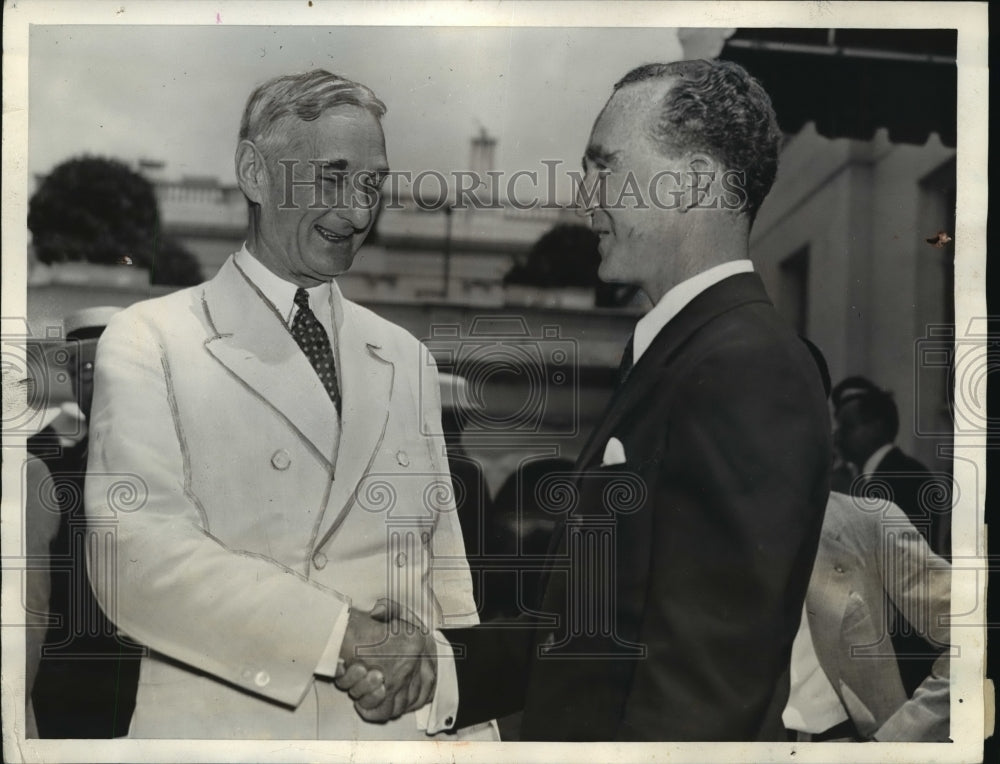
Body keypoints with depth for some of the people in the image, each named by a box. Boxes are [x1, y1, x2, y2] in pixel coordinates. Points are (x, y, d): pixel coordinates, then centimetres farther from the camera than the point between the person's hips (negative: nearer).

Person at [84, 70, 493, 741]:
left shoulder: (406, 358, 10)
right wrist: (343, 633, -22)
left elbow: (445, 577, 8)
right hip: (214, 723, -4)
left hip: (392, 727, 4)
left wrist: (471, 730, -1)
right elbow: (133, 555, -17)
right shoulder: (150, 341, -5)